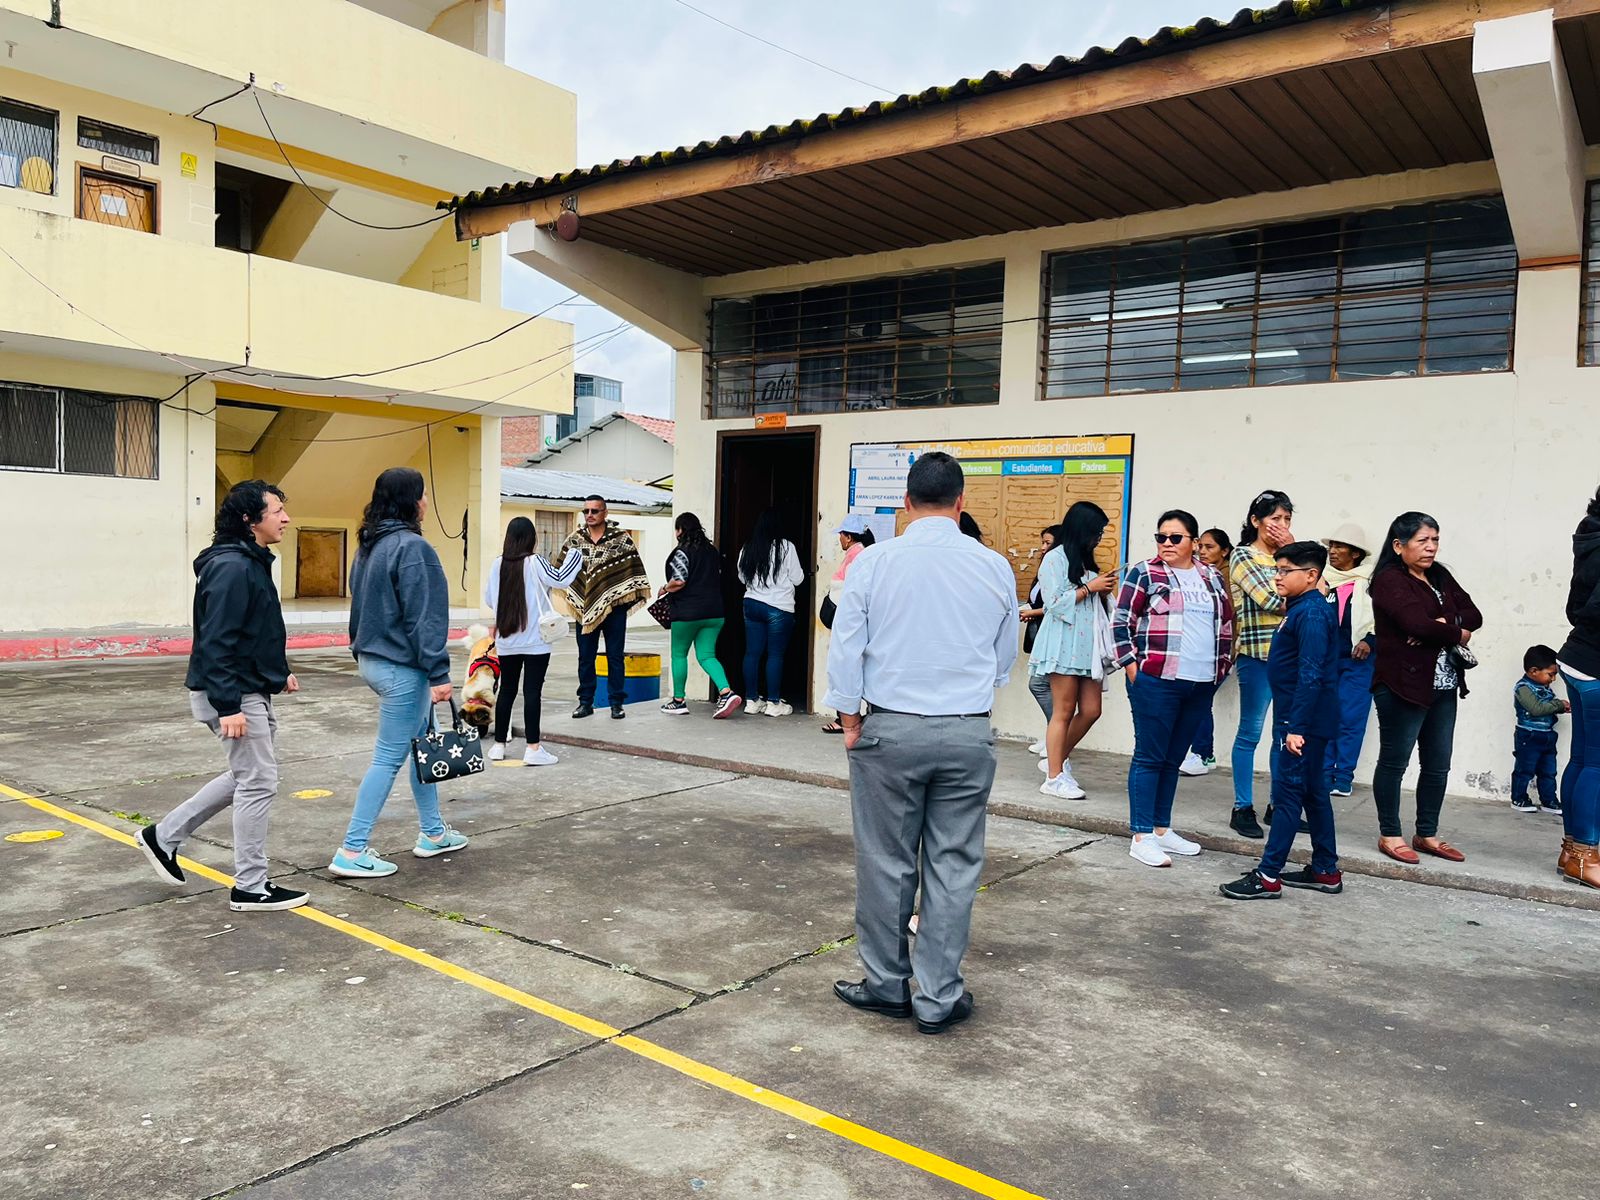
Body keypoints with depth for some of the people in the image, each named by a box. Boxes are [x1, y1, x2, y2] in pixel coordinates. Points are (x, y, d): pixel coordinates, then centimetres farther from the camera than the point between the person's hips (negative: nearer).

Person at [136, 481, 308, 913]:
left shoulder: (251, 562, 12)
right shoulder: (231, 567, -20)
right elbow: (216, 641, -24)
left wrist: (278, 670, 19)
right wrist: (228, 707, -26)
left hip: (253, 691, 10)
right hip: (234, 696, -10)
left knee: (248, 776, 21)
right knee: (259, 784, -2)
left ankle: (164, 835, 30)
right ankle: (250, 888, 10)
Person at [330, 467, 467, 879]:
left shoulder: (369, 546, 11)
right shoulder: (411, 546, -18)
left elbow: (361, 604, 17)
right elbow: (422, 616, -20)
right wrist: (439, 672, -18)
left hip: (372, 659, 10)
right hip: (401, 667, -10)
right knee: (389, 759, -2)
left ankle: (432, 833, 28)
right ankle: (352, 852, 3)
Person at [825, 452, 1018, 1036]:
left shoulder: (874, 562, -6)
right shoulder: (995, 567, 0)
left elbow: (846, 648, -3)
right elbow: (1006, 656, 11)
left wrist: (850, 721, 8)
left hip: (891, 729, -1)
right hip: (969, 733, 2)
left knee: (886, 862, 10)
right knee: (954, 864, 9)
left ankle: (887, 985, 23)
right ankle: (939, 998, 16)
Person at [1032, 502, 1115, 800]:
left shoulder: (1086, 561, 17)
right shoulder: (1055, 559, -5)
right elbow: (1056, 603, -13)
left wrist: (1103, 590, 8)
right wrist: (1090, 587, -10)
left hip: (1087, 646, 8)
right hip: (1064, 644, -7)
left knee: (1091, 710, 3)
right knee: (1064, 712, -4)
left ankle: (1059, 759, 21)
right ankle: (1054, 777, 3)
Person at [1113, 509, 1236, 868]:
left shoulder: (1212, 578, 13)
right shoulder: (1145, 573, -2)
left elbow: (1226, 625, 21)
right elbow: (1120, 622, -4)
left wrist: (1221, 667, 14)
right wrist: (1133, 668, -9)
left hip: (1201, 685, 5)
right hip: (1156, 681, -5)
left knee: (1173, 758, 13)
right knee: (1149, 757, -2)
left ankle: (1162, 828, 22)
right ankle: (1142, 836, 3)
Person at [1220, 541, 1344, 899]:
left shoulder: (1311, 614, -17)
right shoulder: (1301, 608, 14)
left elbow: (1311, 676, -24)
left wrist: (1296, 728, -26)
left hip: (1303, 722, -10)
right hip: (1302, 720, 10)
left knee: (1288, 795, -6)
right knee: (1313, 793, 15)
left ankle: (1268, 876, -1)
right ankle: (1326, 870, 25)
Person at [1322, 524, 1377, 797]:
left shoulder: (1371, 583, 2)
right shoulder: (1320, 579, 6)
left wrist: (1370, 641, -8)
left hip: (1358, 661, -2)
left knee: (1351, 719, -1)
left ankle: (1344, 777, 8)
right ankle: (1324, 776, 11)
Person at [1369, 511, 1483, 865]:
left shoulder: (1441, 577, 14)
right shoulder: (1390, 580, -10)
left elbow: (1473, 616, 5)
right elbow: (1417, 624, -23)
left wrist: (1441, 627, -14)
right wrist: (1457, 634, -6)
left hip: (1443, 687, 8)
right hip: (1403, 686, -8)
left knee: (1438, 765, 12)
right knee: (1394, 762, 2)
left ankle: (1427, 834, 23)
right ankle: (1390, 835, 12)